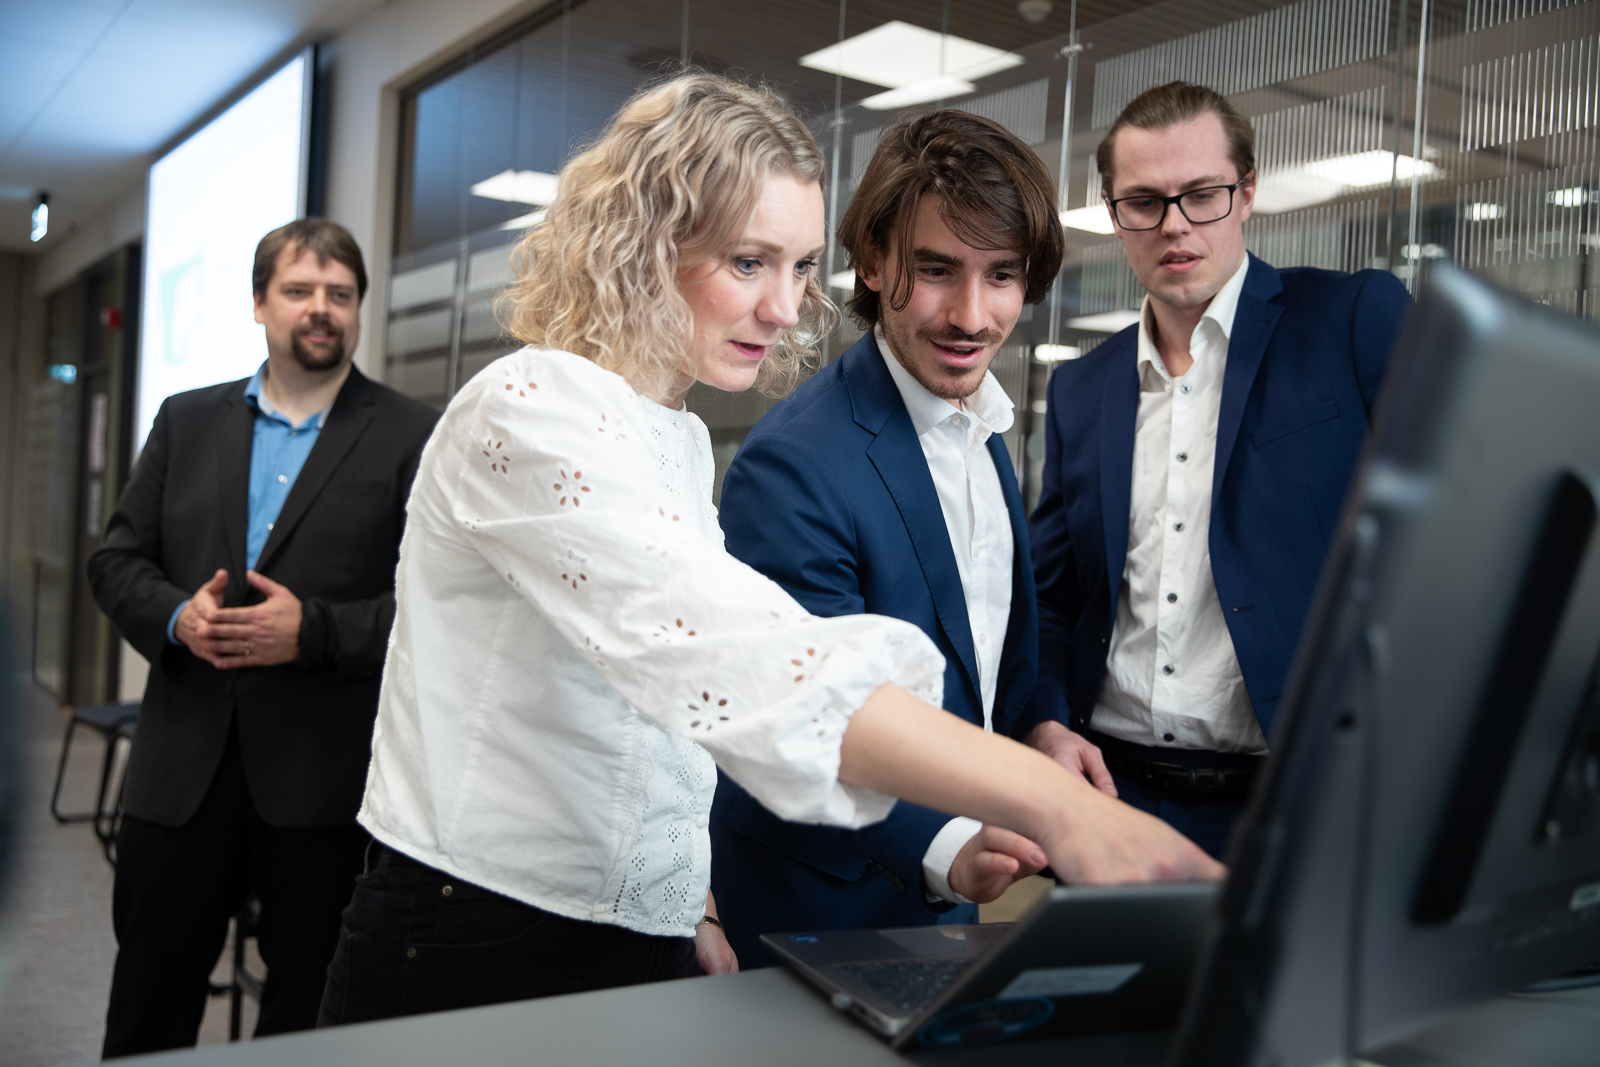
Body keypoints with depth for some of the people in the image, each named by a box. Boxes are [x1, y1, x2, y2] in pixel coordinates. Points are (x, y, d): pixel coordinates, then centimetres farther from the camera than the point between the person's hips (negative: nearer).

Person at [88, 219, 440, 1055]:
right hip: (182, 767, 4)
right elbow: (117, 561, 11)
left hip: (324, 776, -3)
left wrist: (313, 631, -18)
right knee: (147, 1007, 15)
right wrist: (176, 616, -9)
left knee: (309, 1015, 11)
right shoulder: (186, 421, 11)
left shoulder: (413, 438, -3)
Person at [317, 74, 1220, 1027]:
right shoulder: (533, 413, -20)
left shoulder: (682, 440, 10)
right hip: (473, 954, -8)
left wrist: (688, 905, 8)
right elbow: (742, 658, -34)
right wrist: (1053, 805, -40)